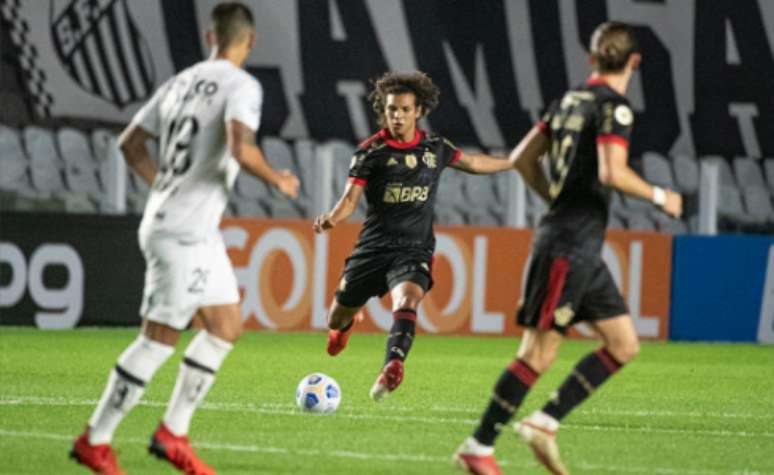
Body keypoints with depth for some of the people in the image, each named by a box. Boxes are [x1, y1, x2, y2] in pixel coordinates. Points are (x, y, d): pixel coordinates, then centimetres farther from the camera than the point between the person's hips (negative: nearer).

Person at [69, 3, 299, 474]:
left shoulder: (180, 82, 12)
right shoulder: (242, 86, -12)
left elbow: (130, 143, 15)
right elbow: (241, 149, -28)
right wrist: (277, 179, -10)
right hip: (185, 233, -9)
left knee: (226, 328, 14)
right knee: (160, 339, -3)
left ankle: (173, 435, 16)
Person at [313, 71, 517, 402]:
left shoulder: (435, 148, 6)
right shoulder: (371, 151, -4)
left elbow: (471, 163, 24)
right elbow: (351, 197, -10)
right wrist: (331, 218, -32)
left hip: (414, 250, 0)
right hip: (373, 247, 0)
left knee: (407, 300, -30)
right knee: (338, 318, 10)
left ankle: (392, 368, -46)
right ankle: (344, 323, 49)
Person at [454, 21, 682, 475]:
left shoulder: (570, 99, 14)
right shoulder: (614, 106, -12)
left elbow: (523, 158, 18)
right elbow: (613, 173, -24)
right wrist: (659, 197, -10)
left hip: (583, 250, 9)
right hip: (570, 246, -9)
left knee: (624, 345, 9)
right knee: (539, 353, -7)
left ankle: (545, 422, 7)